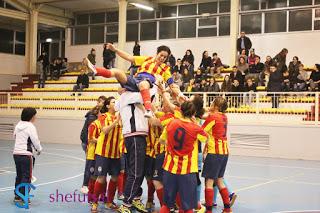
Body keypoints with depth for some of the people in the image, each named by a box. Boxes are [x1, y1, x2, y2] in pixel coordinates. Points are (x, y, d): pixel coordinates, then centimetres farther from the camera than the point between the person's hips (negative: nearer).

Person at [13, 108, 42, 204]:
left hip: (16, 153, 8)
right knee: (26, 176, 0)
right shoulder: (30, 127, -13)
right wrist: (39, 150, 7)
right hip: (26, 155, -7)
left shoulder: (18, 125, 9)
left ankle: (17, 195, 21)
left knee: (19, 175, 16)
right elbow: (35, 141, -13)